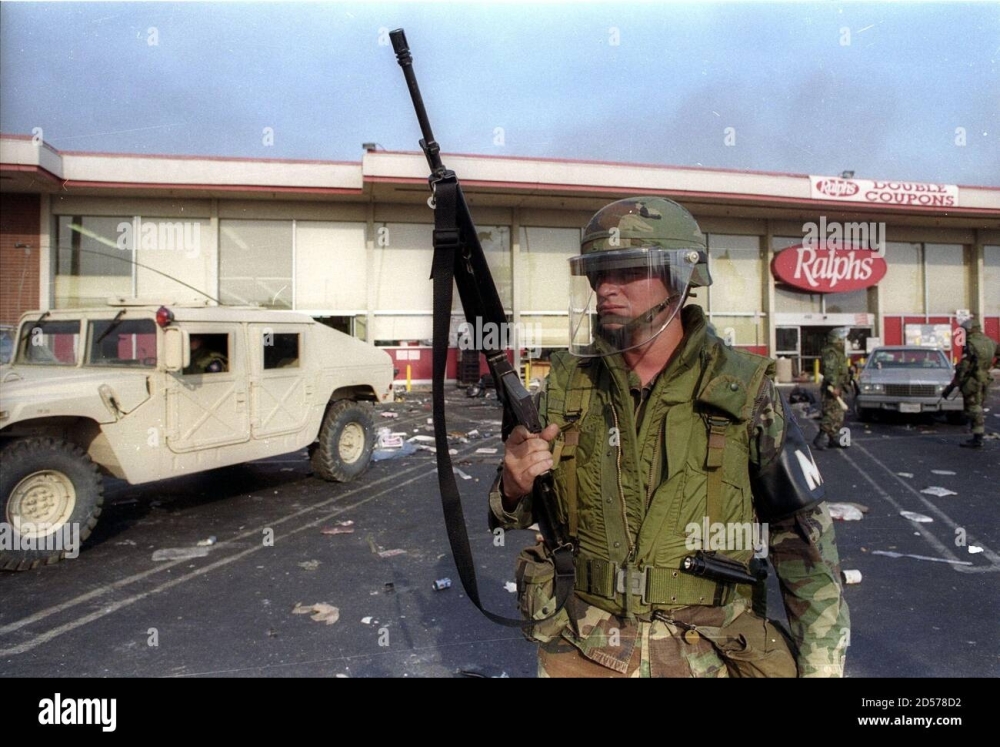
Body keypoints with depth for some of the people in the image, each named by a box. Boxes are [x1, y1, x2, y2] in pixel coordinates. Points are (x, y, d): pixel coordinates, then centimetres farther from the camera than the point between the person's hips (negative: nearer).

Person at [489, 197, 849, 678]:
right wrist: (515, 487, -19)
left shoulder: (744, 393, -12)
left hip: (705, 657, -1)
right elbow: (516, 512, 3)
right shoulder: (567, 384, -6)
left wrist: (821, 666, -6)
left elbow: (805, 540, -5)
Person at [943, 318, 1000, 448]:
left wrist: (951, 386, -17)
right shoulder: (989, 342, 5)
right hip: (984, 381, 8)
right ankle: (978, 437, 22)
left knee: (973, 410, -1)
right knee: (978, 410, 16)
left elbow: (963, 368, -20)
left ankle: (977, 440, 1)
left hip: (972, 382, -8)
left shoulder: (971, 345, -17)